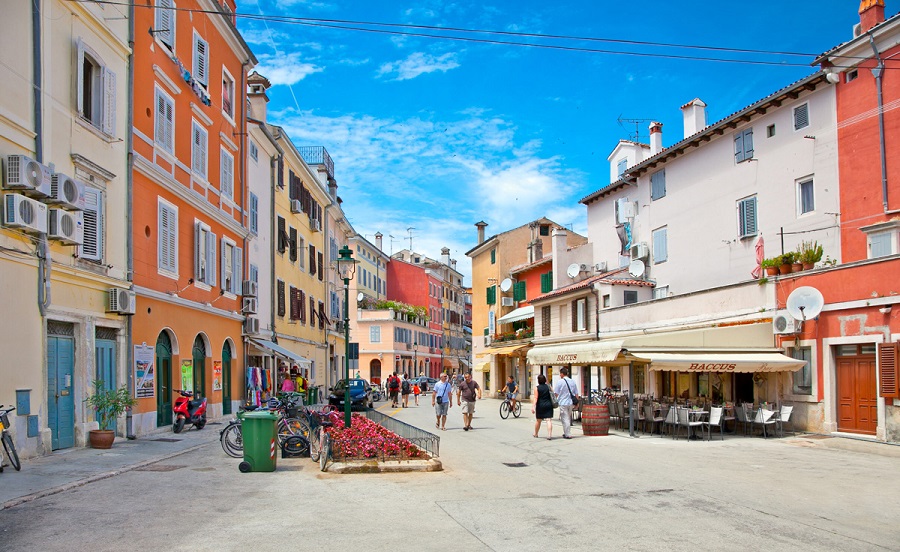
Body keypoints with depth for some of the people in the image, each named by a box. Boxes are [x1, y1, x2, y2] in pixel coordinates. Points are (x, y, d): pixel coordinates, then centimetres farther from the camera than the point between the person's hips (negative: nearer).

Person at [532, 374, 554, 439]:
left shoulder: (537, 388, -6)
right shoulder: (548, 386, 4)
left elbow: (535, 398, -13)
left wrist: (533, 406, -15)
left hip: (540, 406, -1)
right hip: (549, 404, 1)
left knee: (538, 420, 14)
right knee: (549, 420, -4)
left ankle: (535, 434, 31)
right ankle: (549, 435, -14)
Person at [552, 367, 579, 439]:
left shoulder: (559, 382, -10)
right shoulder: (572, 381, 6)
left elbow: (556, 393, -9)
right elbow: (576, 393, 10)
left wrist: (555, 401, 4)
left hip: (563, 403, -6)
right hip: (570, 402, 6)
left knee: (565, 419, -1)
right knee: (568, 418, 18)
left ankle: (568, 434, -1)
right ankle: (566, 433, 27)